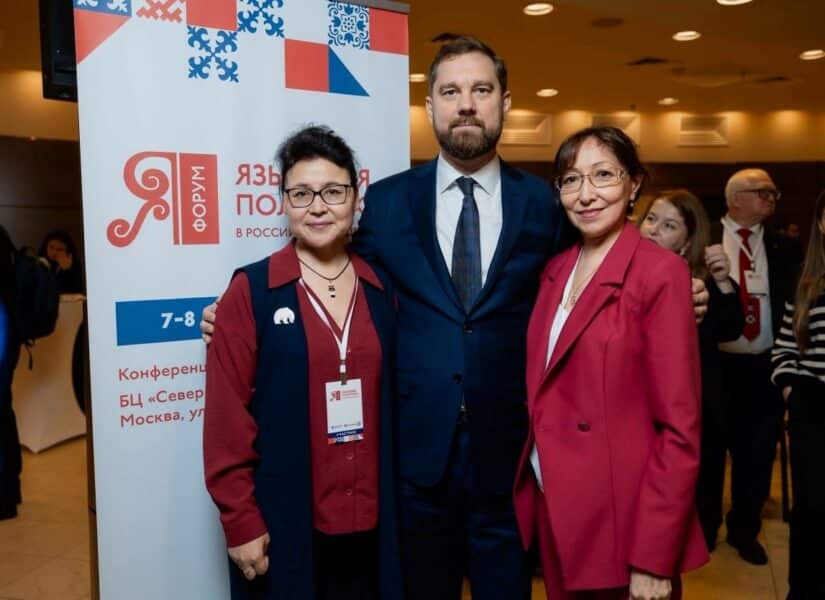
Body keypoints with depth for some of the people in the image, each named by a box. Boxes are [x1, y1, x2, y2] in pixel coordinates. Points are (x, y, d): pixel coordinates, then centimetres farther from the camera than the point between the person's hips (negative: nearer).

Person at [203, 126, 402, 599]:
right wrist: (241, 521, -9)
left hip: (371, 519, 4)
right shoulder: (250, 291, -8)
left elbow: (393, 400, 7)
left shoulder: (382, 288, 3)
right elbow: (227, 417, -9)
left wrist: (397, 499, 6)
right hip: (285, 522, -3)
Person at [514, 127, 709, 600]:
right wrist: (539, 483, 4)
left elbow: (680, 428, -16)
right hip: (553, 505, 6)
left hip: (623, 517, -6)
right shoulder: (555, 270, 5)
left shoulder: (660, 271, -15)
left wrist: (653, 557, -17)